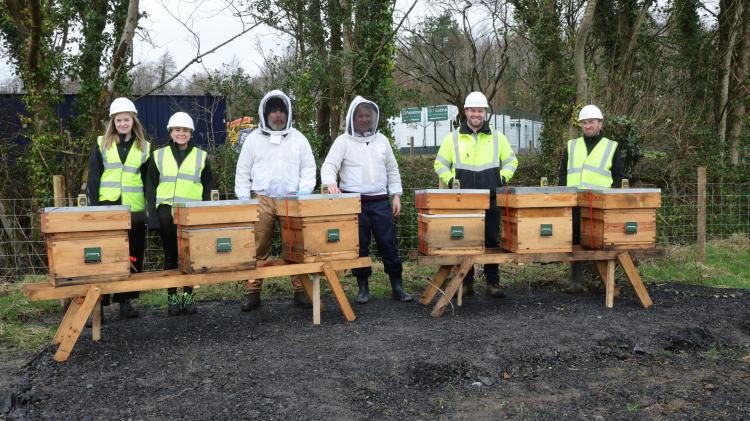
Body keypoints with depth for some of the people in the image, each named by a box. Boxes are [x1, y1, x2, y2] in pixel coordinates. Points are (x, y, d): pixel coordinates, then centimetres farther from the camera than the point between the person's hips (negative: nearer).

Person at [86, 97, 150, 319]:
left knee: (132, 255, 5)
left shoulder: (144, 147, 9)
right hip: (107, 207, -2)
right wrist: (94, 206, -6)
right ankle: (99, 301, 6)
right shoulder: (102, 144, 5)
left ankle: (125, 300, 16)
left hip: (134, 208, 2)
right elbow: (93, 178, 2)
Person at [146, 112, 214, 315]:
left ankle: (188, 295, 13)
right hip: (167, 210, 0)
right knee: (170, 256, 5)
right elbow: (151, 185, 9)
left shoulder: (201, 156, 8)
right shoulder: (159, 155, 9)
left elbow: (208, 186, 10)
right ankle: (172, 297, 13)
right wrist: (152, 210, -1)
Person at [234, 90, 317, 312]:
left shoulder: (299, 139, 10)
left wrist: (302, 197, -3)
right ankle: (253, 293, 9)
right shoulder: (253, 139, 8)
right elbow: (243, 172, 9)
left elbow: (308, 170, 9)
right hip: (262, 200, 0)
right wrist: (244, 201, 1)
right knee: (258, 249, 0)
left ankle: (300, 291, 10)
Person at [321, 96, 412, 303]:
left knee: (389, 244, 3)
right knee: (359, 246, 4)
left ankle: (397, 287, 12)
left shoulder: (381, 140, 12)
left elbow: (392, 170, 15)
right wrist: (330, 183, -29)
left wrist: (396, 195, 8)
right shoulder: (343, 141, 0)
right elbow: (329, 165, -9)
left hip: (380, 202, 3)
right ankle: (363, 288, 17)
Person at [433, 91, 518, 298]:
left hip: (491, 199, 1)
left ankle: (493, 283, 13)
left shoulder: (497, 137, 9)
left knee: (491, 241, 4)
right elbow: (440, 163, 10)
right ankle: (466, 283, 13)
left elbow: (511, 161, 16)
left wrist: (502, 178, 1)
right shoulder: (453, 137, 6)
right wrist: (450, 181, -3)